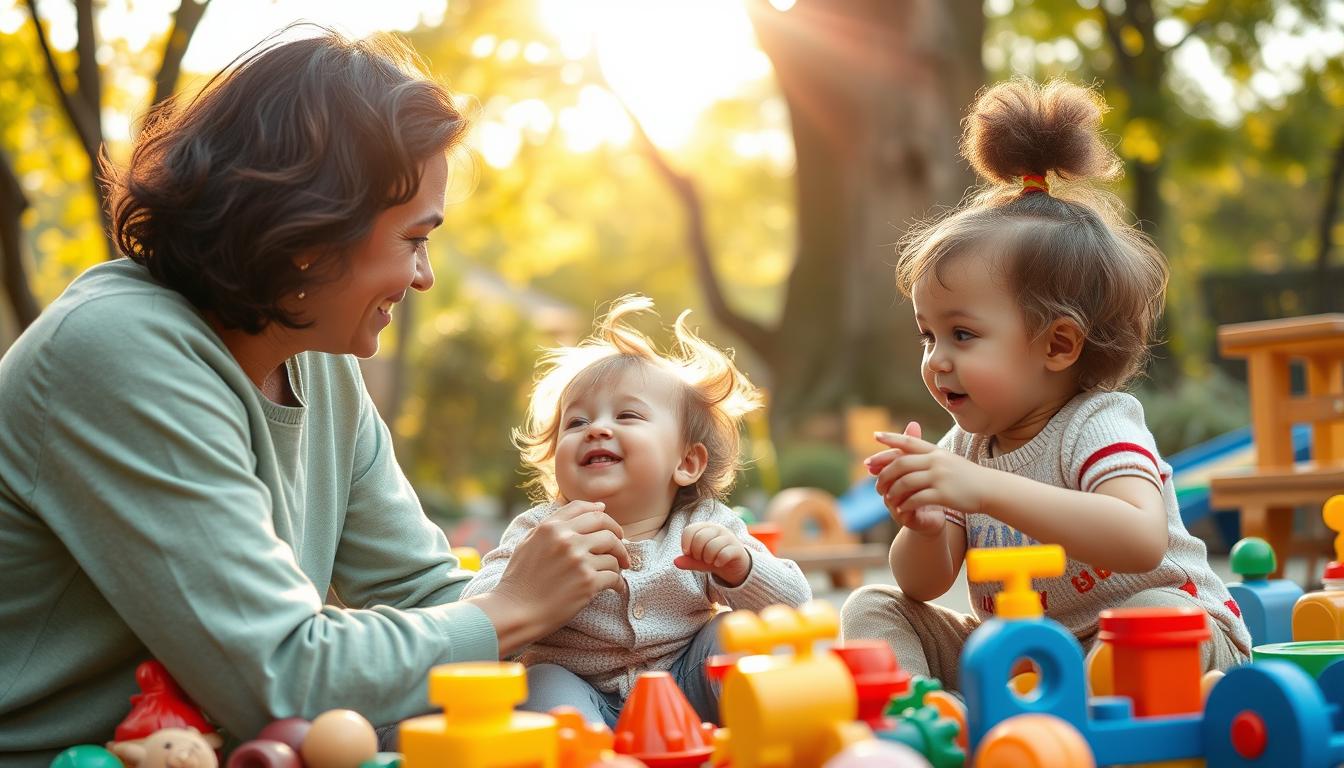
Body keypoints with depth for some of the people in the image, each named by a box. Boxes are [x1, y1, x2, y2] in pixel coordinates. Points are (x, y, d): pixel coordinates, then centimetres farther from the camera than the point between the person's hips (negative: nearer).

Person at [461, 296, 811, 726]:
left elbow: (794, 606, -7)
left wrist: (739, 568, -29)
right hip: (582, 695, -1)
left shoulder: (708, 527, -2)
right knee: (541, 682, -30)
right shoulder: (539, 530, -4)